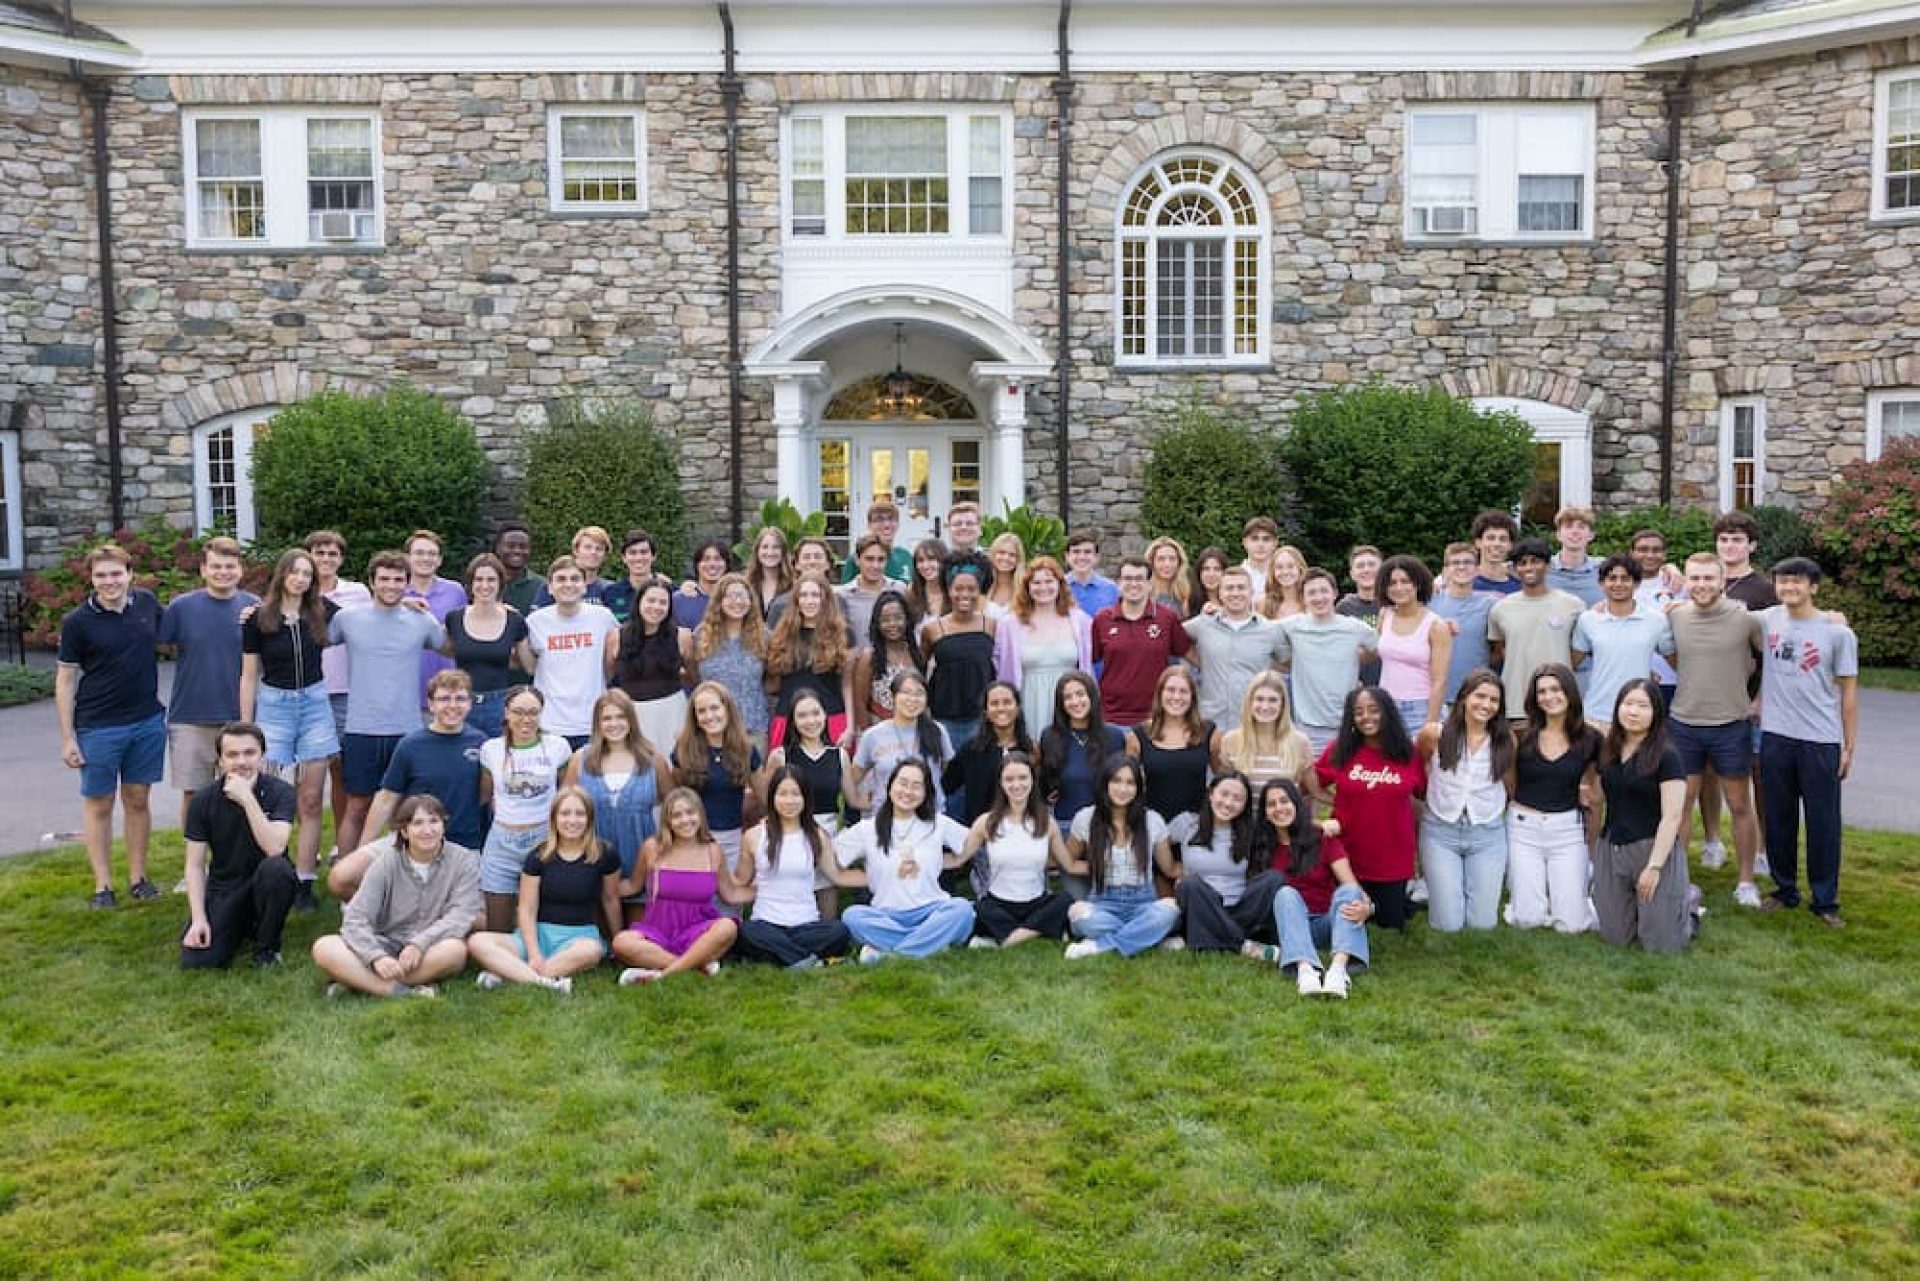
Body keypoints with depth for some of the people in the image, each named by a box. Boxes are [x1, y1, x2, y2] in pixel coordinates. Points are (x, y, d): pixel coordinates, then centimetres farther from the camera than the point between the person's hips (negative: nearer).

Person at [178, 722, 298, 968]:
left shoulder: (279, 792, -12)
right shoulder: (203, 800, -5)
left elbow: (274, 848, -27)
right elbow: (195, 865, -2)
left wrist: (247, 799, -31)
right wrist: (198, 919, -13)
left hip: (263, 883, -1)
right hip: (222, 889, 2)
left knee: (276, 869, -36)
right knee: (195, 961, -20)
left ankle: (267, 947, -10)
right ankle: (241, 927, 15)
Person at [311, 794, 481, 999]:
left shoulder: (464, 861, -4)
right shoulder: (387, 863, -1)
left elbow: (461, 916, -14)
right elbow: (355, 919, -10)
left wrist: (420, 944, -30)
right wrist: (377, 957, -28)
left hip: (432, 951, -1)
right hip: (386, 947, 2)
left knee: (455, 949, -36)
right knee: (323, 948, -22)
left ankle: (358, 982, -25)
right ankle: (400, 992, -32)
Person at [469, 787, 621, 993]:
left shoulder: (603, 856, 0)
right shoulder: (538, 857, 2)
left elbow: (611, 900, 13)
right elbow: (527, 910, -1)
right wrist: (534, 954, -15)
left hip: (581, 935, -1)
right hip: (540, 933, 2)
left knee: (591, 951, -40)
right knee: (477, 942, -24)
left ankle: (508, 975, -33)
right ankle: (543, 981, -41)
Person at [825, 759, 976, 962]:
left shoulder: (938, 824, 8)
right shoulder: (867, 829, 6)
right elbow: (832, 869, 5)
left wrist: (940, 862, 5)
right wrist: (873, 877, -1)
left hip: (931, 913, 0)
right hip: (886, 917, 0)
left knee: (962, 909, -31)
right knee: (853, 915, -30)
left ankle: (886, 950, -28)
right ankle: (933, 942, -25)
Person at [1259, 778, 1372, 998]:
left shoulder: (1323, 838, -3)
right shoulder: (1264, 847, 3)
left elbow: (1352, 886, -12)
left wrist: (1365, 907, -33)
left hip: (1330, 922, 0)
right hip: (1292, 926, 0)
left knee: (1347, 891, -26)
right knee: (1286, 893, -27)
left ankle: (1338, 968, -51)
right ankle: (1305, 970, -51)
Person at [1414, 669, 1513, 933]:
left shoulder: (1506, 740, -3)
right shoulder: (1434, 734, -7)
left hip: (1488, 834, 1)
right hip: (1440, 831, -1)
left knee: (1482, 924, -1)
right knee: (1449, 925, -4)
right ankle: (1441, 889, 29)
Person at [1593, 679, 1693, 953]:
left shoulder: (1667, 756, -10)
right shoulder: (1609, 751, 8)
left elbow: (1672, 816, -14)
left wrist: (1654, 866, -17)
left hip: (1654, 848, -5)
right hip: (1610, 848, 5)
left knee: (1661, 944, -1)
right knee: (1616, 938, 4)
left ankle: (1687, 902, 28)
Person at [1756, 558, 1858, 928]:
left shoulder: (1837, 632, -4)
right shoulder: (1769, 619, 2)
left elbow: (1848, 693, 0)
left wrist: (1849, 746, -1)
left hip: (1821, 742, -3)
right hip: (1775, 736, 3)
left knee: (1823, 823, 3)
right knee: (1778, 819, 11)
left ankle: (1825, 901, 14)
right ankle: (1785, 890, 25)